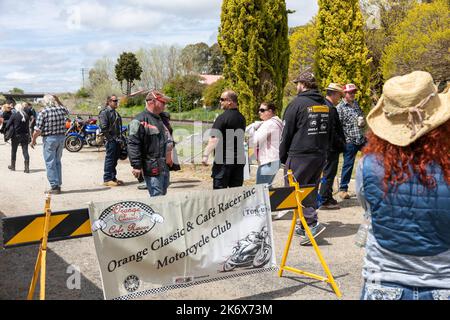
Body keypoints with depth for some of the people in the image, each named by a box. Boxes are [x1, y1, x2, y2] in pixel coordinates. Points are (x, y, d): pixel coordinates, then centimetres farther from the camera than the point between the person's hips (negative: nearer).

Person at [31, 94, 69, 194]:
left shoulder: (43, 112, -12)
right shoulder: (61, 109, 1)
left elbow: (37, 130, -12)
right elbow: (67, 112, 28)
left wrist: (33, 140, 2)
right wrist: (58, 102, 25)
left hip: (49, 138, -5)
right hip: (61, 137, 5)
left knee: (50, 163, 1)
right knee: (58, 162, 15)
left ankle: (54, 187, -1)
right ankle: (58, 185, 19)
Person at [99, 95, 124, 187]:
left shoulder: (115, 112, 20)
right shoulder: (104, 112, -9)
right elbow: (103, 127, -17)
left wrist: (120, 137, 17)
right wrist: (110, 138, -18)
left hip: (117, 140, 9)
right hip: (111, 140, -9)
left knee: (115, 159, 14)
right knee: (109, 159, -5)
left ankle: (113, 177, 23)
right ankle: (107, 179, 0)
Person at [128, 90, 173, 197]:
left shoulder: (161, 119, 17)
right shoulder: (140, 120, -12)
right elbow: (133, 144, -17)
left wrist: (168, 158, 26)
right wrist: (136, 166, -20)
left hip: (164, 166, 9)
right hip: (152, 168, -9)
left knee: (163, 195, 16)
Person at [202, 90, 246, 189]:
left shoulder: (223, 117, -13)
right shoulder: (241, 118, 11)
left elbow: (214, 139, -19)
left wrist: (206, 155, -16)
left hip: (224, 159, -7)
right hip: (239, 158, 7)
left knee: (219, 188, -2)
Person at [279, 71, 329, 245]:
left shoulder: (297, 103, -9)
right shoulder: (325, 105, 13)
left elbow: (287, 133, -7)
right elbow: (328, 131, 18)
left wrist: (283, 157, 2)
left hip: (300, 156, -7)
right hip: (320, 155, 7)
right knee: (311, 190, 14)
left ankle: (312, 223, -13)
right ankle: (305, 226, 21)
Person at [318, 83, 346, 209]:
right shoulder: (330, 108, -19)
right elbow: (332, 131, -21)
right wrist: (341, 145, -11)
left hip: (324, 147, 10)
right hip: (331, 147, -10)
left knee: (327, 173, 17)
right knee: (328, 174, -3)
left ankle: (327, 198, 26)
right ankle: (325, 201, 3)